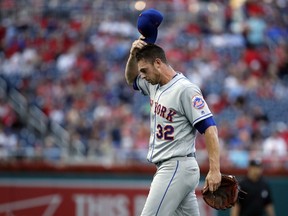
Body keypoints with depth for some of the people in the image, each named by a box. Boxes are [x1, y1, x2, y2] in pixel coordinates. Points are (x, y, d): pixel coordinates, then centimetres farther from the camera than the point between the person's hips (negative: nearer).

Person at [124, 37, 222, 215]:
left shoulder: (185, 89, -14)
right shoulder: (155, 86, 13)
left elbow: (209, 128, -19)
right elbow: (132, 79, 31)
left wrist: (215, 170, -26)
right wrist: (133, 55, 8)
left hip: (178, 166, -9)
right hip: (166, 168, 9)